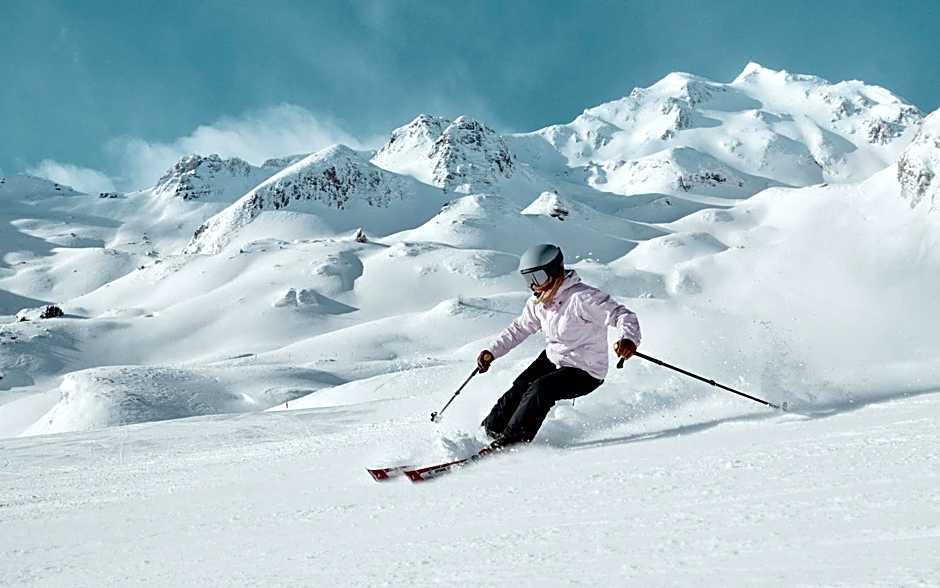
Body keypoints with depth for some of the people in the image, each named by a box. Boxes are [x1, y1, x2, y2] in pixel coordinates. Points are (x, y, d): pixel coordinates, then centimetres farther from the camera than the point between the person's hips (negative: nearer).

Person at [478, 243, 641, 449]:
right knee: (519, 389, -7)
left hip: (586, 372, -7)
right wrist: (492, 351, 8)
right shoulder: (538, 301, 0)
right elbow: (519, 328, 16)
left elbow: (622, 315, -30)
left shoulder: (582, 297, -25)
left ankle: (510, 442, -15)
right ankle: (489, 430, 11)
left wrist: (629, 339, -51)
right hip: (553, 359, 7)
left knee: (540, 389, -25)